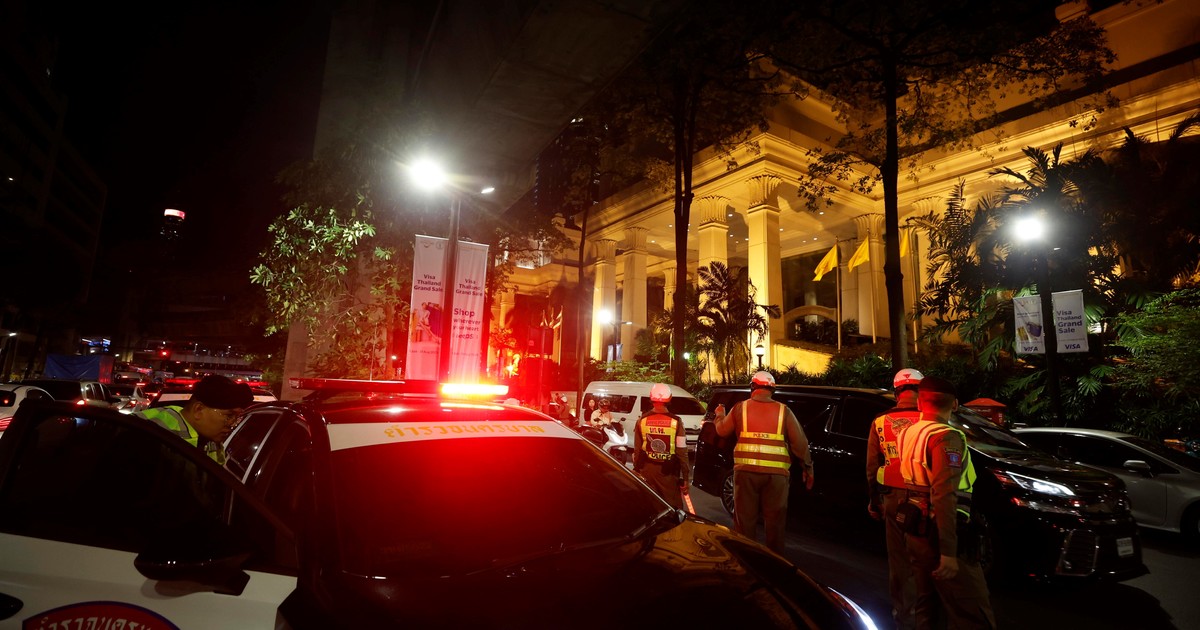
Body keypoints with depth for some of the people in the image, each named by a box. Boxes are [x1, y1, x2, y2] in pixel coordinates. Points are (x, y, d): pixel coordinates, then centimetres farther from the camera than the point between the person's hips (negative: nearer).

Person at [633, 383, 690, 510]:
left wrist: (636, 469, 15)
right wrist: (685, 476, -1)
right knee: (673, 507, 8)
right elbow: (682, 452, -7)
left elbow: (637, 449, 4)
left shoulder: (642, 420, -2)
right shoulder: (676, 422, -9)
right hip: (668, 471, -2)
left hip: (647, 470, 3)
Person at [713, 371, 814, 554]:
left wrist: (720, 415, 34)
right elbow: (799, 442, 2)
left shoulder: (740, 408, 2)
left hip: (746, 471, 0)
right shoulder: (783, 411, 3)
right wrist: (807, 468, 14)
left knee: (745, 519, 12)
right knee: (775, 522, 12)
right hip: (776, 473, 0)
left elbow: (722, 431, 14)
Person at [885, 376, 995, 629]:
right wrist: (948, 551, -23)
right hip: (937, 534, -8)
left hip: (914, 532, 8)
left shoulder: (907, 432, 9)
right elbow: (945, 497, -23)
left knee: (927, 604, 18)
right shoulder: (946, 437, -17)